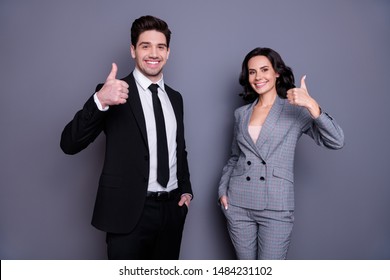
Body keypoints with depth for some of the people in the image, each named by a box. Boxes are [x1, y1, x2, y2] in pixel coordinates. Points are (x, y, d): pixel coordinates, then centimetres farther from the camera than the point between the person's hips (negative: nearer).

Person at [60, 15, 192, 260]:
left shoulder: (175, 98, 10)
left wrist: (186, 190, 10)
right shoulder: (113, 93, -8)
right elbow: (69, 144, -18)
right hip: (130, 212, -5)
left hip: (172, 209, 6)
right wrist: (99, 101, -33)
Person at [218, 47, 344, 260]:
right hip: (238, 205, 4)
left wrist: (312, 106, -25)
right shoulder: (240, 114, 9)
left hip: (276, 208, -3)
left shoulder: (296, 110, -2)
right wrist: (223, 189, 6)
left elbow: (336, 142, -14)